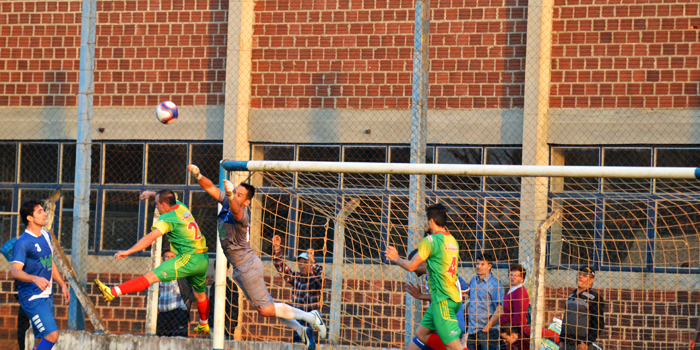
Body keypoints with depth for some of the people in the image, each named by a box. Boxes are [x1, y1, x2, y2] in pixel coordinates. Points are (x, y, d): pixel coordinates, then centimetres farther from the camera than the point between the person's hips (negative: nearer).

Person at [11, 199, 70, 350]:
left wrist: (62, 284, 25)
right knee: (52, 335, -20)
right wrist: (35, 279, -41)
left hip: (47, 296, 9)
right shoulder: (23, 242, -16)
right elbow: (15, 271, -25)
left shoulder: (46, 236, 12)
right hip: (32, 298, -9)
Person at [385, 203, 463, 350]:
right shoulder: (452, 240, 13)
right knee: (421, 334, 17)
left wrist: (396, 258, 11)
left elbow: (411, 266, -7)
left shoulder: (430, 240, -12)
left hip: (443, 300, -9)